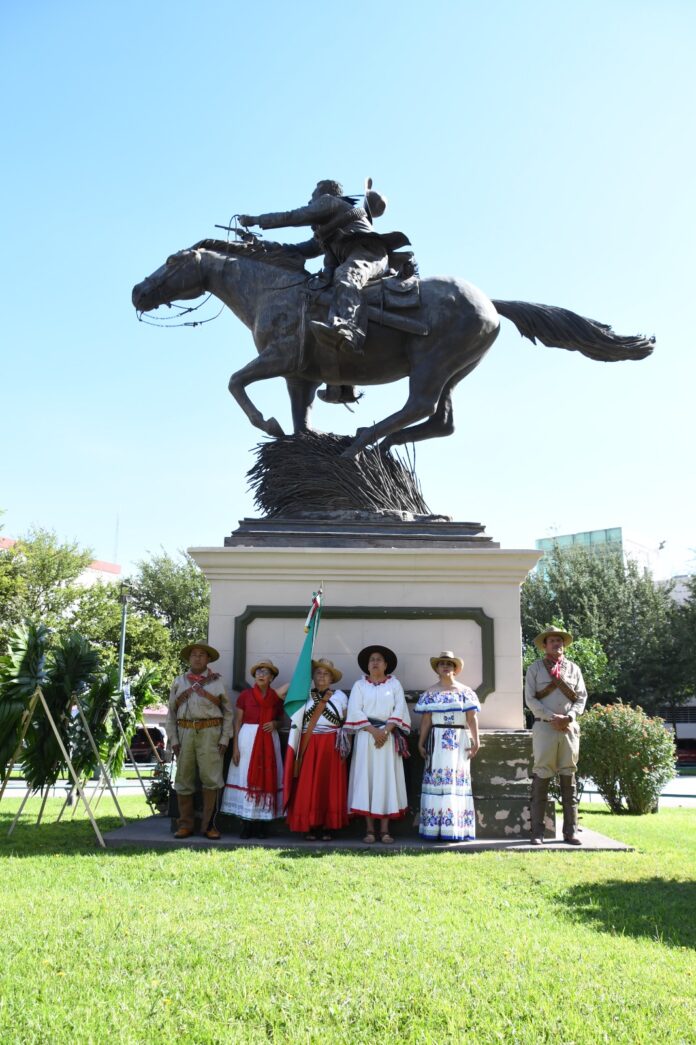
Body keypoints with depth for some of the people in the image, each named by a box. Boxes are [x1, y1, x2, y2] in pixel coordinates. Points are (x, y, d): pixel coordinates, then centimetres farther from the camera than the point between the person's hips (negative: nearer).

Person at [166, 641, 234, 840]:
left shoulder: (217, 681, 8)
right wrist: (173, 739, 3)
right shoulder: (179, 682, 13)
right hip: (185, 733, 2)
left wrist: (225, 739, -2)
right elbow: (171, 712, 12)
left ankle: (209, 825, 4)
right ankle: (185, 824, 16)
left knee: (211, 779, -5)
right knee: (184, 780, 7)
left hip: (210, 734, -2)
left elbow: (227, 712, 6)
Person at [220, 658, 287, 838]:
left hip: (269, 741, 2)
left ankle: (261, 823, 6)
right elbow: (237, 722, 0)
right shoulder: (245, 695, 0)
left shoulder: (276, 697, 6)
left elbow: (281, 720, 16)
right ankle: (246, 823, 2)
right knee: (246, 778, -2)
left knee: (266, 779, 1)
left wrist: (275, 724, -7)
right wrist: (235, 747, -7)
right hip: (247, 739, -2)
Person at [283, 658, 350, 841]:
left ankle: (328, 828, 5)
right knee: (308, 787, -3)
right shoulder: (305, 696, 9)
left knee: (330, 786, 0)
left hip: (332, 747, 0)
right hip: (309, 747, 0)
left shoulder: (340, 696, 9)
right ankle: (311, 827, 3)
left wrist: (346, 748, 0)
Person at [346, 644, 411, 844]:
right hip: (366, 736, 0)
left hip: (388, 736, 0)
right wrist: (373, 731, -13)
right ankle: (369, 829, -1)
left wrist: (385, 731, -13)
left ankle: (385, 829, 0)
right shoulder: (359, 685, 10)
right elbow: (355, 710, -2)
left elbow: (399, 709, 0)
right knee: (366, 778, -4)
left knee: (387, 779, -2)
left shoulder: (394, 684, 10)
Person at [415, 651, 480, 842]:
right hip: (437, 742, 0)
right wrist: (421, 742, -2)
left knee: (457, 781, 0)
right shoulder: (430, 693, 8)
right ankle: (436, 828, 2)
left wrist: (475, 741, -8)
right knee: (436, 780, -2)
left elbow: (472, 717, -1)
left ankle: (456, 829, 5)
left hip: (459, 741, 0)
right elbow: (426, 719, 3)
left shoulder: (464, 691, 6)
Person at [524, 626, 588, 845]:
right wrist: (552, 717, -13)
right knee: (541, 779, -3)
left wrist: (570, 716, -9)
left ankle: (570, 831, 11)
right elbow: (530, 699, -2)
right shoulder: (535, 668, 5)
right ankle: (537, 832, 1)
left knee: (569, 779, 6)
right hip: (544, 727, -3)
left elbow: (582, 697, 9)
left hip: (569, 728, 3)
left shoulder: (573, 668, 14)